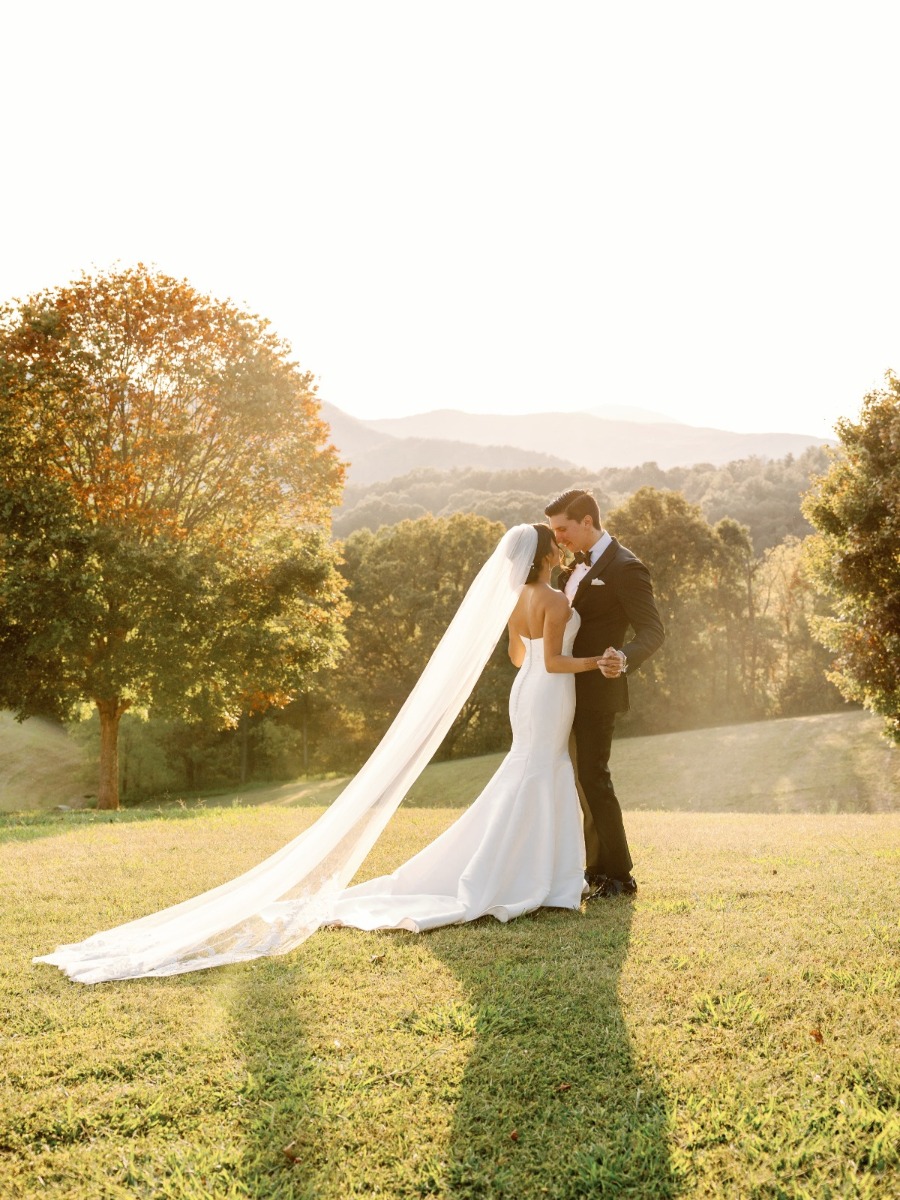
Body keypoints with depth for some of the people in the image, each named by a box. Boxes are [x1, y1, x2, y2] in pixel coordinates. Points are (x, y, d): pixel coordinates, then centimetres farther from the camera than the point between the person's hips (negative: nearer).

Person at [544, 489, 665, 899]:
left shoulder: (625, 568, -15)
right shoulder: (576, 566, 12)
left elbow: (653, 631, -21)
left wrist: (624, 659, -38)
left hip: (597, 691, -9)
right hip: (571, 692, 9)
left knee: (594, 778, -6)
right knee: (586, 779, 14)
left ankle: (619, 876, 5)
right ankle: (597, 869, 25)